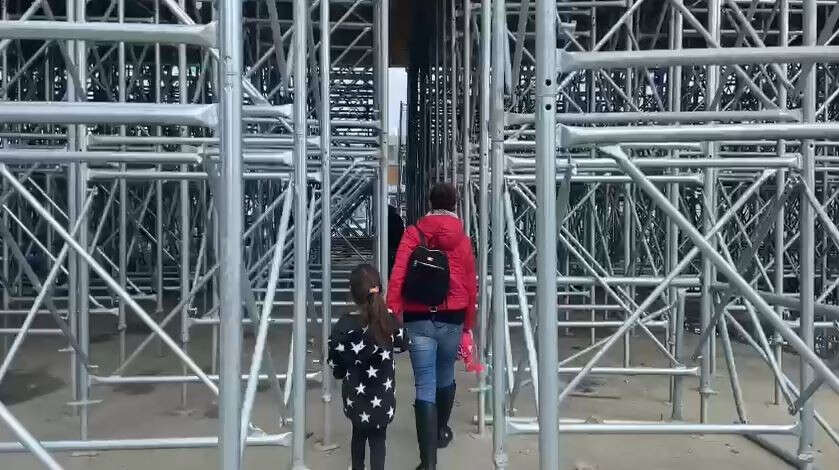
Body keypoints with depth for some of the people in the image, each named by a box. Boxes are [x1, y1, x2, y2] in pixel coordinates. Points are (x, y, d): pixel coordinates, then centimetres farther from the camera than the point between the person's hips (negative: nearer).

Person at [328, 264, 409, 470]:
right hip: (383, 398, 0)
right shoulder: (391, 321, -15)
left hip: (356, 398, 0)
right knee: (378, 439, 16)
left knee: (359, 434, 25)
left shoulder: (343, 327, -20)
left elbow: (337, 369, -12)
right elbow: (402, 345, 6)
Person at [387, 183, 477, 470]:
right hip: (452, 319, 2)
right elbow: (470, 285, 8)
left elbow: (398, 275, -9)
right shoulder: (462, 239, 5)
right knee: (445, 377, 24)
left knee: (425, 388, 0)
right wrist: (468, 324, 18)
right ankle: (442, 431, 45)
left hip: (418, 319, -1)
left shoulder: (413, 233, 1)